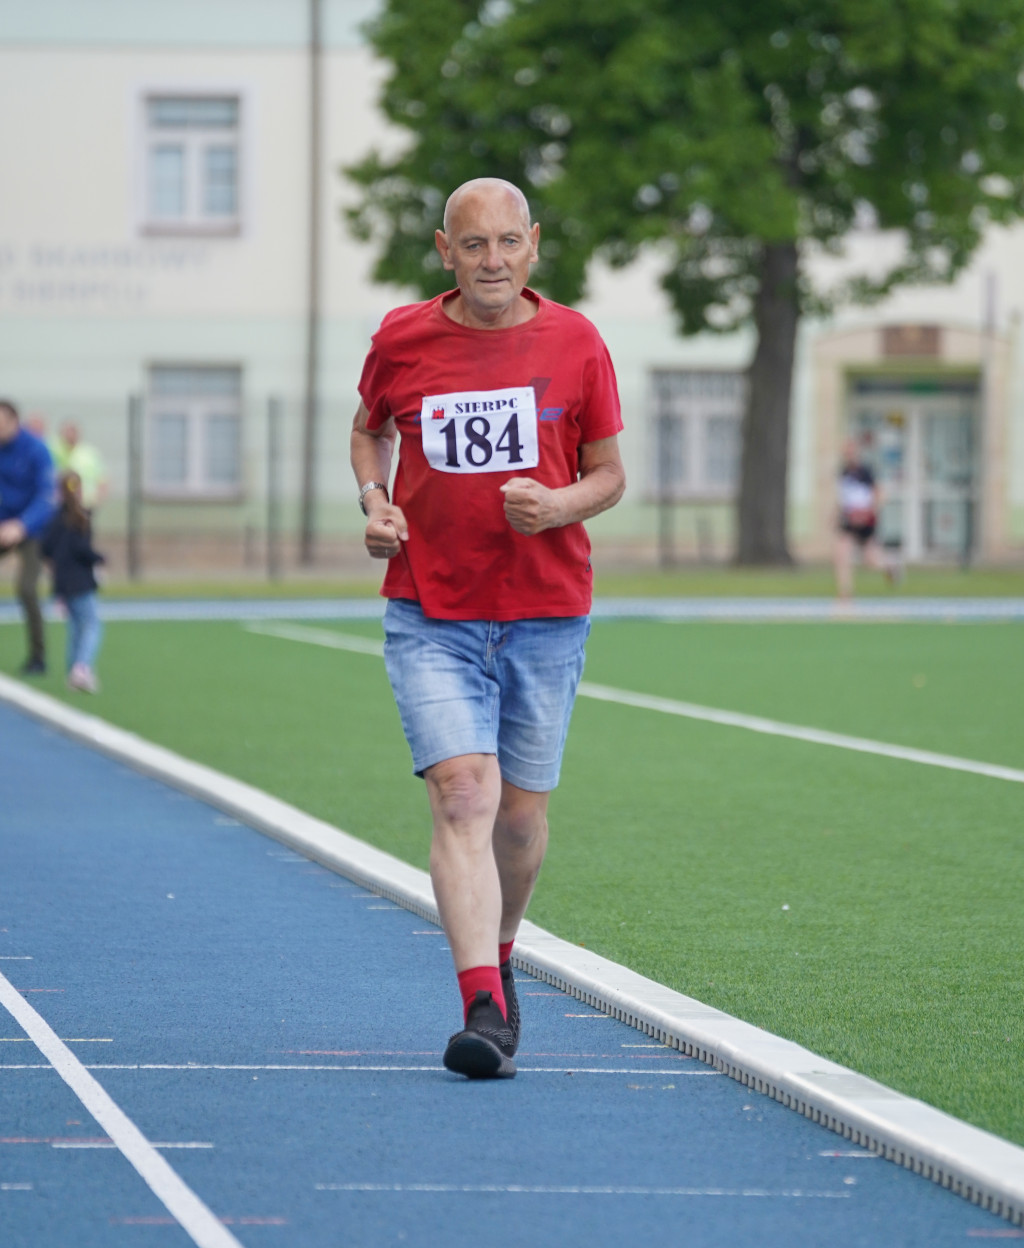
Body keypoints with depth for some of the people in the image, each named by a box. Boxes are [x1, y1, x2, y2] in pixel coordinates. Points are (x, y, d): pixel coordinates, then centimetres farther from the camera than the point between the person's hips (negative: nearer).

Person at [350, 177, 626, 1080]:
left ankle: (498, 957, 38)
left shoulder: (575, 343, -1)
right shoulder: (401, 341, 0)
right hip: (431, 618, -1)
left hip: (546, 615, 1)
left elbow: (610, 473, 7)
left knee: (521, 812, 10)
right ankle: (485, 1009, -24)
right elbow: (369, 429, 20)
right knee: (462, 795, -17)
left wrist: (558, 506, -14)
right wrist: (374, 498, 0)